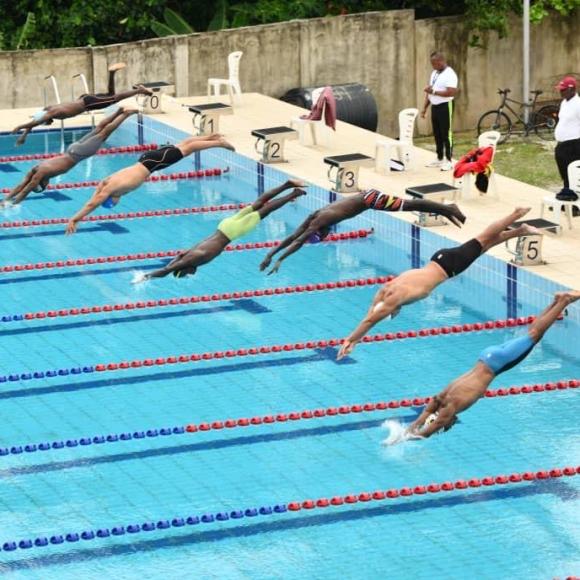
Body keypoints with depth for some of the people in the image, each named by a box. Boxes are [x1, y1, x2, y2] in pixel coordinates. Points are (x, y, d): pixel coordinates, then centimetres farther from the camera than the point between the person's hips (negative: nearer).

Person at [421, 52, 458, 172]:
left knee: (446, 135, -4)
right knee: (437, 135, 14)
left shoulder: (449, 74, -14)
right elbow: (429, 91, 18)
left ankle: (448, 161, 0)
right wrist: (425, 107, 13)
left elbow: (451, 92, -24)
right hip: (434, 106, 9)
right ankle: (439, 159, 22)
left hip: (445, 107, -9)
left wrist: (434, 91, -23)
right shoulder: (434, 73, 13)